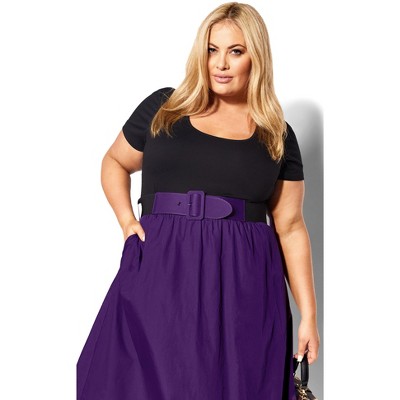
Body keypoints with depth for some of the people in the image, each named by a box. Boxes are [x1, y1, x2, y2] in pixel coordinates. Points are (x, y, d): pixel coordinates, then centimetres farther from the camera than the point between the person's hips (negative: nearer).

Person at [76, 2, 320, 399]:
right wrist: (127, 220, 2)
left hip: (244, 287, 1)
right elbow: (114, 163, 20)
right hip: (161, 276, 0)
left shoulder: (277, 136, 8)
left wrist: (308, 314, 4)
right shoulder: (162, 108, 7)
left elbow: (290, 227, 8)